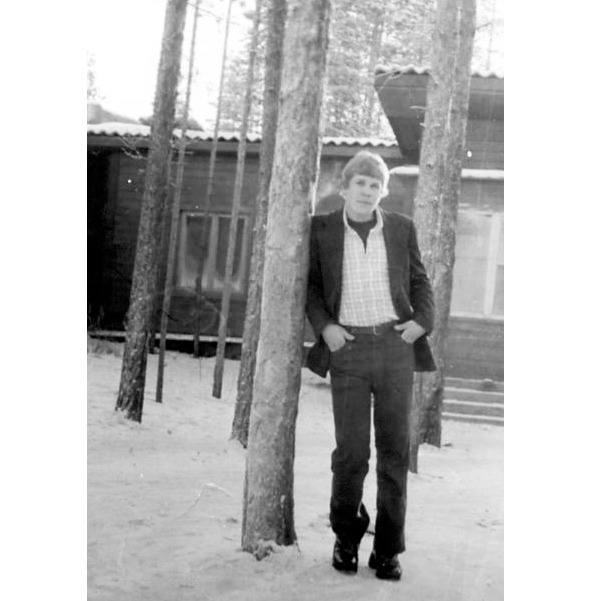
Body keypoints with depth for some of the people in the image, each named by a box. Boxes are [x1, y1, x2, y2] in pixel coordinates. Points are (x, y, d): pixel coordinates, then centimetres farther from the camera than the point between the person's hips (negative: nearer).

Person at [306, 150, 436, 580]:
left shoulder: (402, 229, 8)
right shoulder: (323, 230, 4)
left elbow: (420, 281, 16)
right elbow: (312, 284, 10)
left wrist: (422, 320, -1)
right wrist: (324, 326, -4)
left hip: (396, 345, 2)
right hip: (348, 348, -1)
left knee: (395, 449, 3)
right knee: (351, 451, -3)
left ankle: (388, 549, 14)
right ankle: (346, 536, 20)